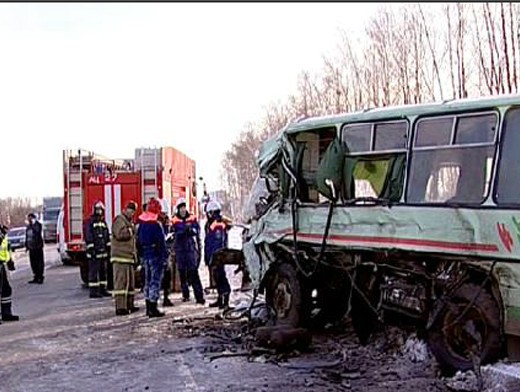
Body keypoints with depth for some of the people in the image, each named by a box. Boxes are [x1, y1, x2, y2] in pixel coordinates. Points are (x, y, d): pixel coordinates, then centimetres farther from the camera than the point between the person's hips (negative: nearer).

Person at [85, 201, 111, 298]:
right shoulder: (90, 222, -6)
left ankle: (102, 290, 18)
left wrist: (108, 248, 15)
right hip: (94, 252, -8)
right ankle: (93, 291, -4)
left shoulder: (103, 222, 16)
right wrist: (91, 249, -17)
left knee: (103, 271, 11)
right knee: (93, 272, -6)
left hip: (103, 252, 8)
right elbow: (88, 236, -12)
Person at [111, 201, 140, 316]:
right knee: (121, 281, -12)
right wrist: (131, 230, -11)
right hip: (120, 256, -10)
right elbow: (120, 234, -25)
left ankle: (129, 305, 20)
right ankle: (120, 307, -15)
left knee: (130, 281, 13)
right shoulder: (119, 220, -8)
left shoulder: (130, 222, 22)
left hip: (129, 257, 10)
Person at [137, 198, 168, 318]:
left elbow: (138, 241, 13)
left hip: (145, 255, 8)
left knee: (148, 281, 15)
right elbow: (161, 242, -18)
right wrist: (164, 256, -14)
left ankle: (149, 308, 22)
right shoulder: (156, 224, -17)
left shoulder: (141, 223, 8)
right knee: (155, 281, -4)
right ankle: (153, 309, -4)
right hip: (156, 255, -8)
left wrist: (141, 254, 18)